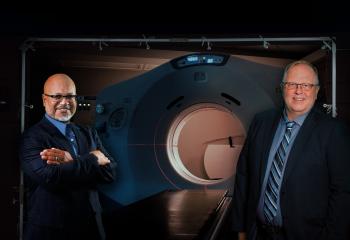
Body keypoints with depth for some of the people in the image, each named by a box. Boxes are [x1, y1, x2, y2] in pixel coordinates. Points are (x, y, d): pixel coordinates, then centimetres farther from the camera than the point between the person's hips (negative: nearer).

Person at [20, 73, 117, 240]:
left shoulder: (89, 134, 7)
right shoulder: (32, 137, -10)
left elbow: (110, 171, -5)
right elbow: (50, 176, -25)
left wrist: (72, 161, -19)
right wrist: (93, 160, -15)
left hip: (90, 226, 5)